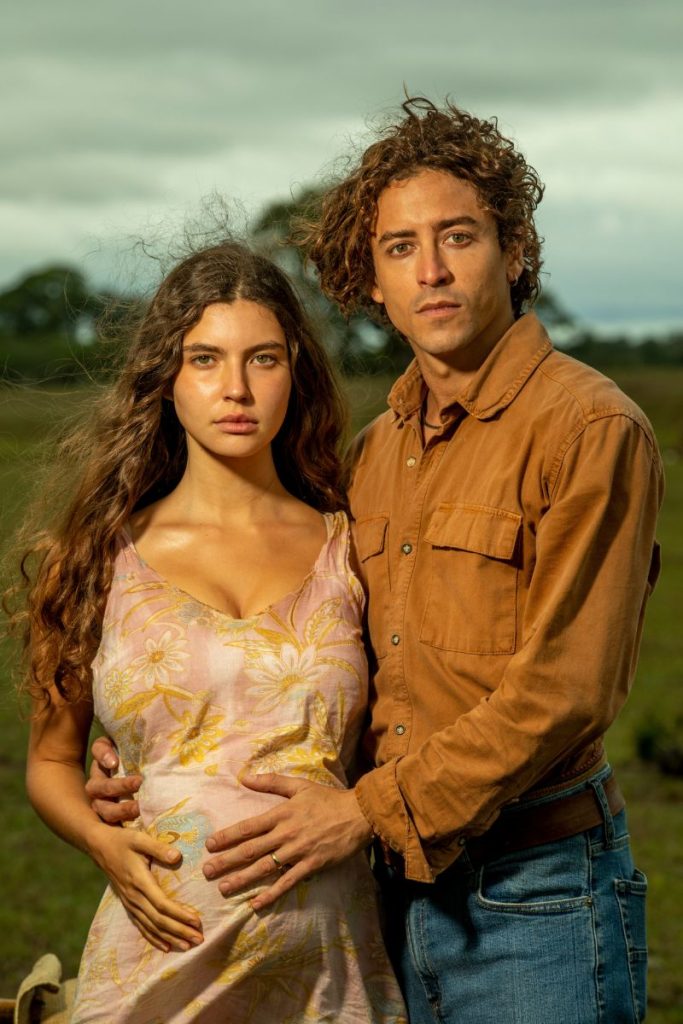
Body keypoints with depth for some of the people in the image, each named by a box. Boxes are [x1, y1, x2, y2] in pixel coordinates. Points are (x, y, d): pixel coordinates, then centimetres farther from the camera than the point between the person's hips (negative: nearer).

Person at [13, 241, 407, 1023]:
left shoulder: (347, 550, 4)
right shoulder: (106, 556, 1)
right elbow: (52, 760, 9)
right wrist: (104, 843, -10)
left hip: (327, 958, 1)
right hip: (165, 953, -1)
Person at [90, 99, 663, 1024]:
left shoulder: (591, 428, -12)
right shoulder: (377, 449, 10)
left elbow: (561, 693, -17)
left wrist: (368, 812, -16)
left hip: (536, 898, -6)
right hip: (399, 888, 6)